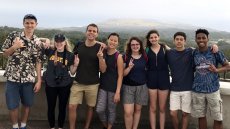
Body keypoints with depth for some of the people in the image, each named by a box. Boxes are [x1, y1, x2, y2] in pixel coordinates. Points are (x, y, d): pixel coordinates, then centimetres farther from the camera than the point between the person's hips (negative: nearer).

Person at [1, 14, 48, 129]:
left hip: (29, 78, 1)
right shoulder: (13, 35, -2)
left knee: (27, 104, 12)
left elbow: (38, 62, 3)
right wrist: (14, 47, -16)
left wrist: (39, 80, -1)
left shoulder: (38, 42, 2)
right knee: (12, 105, 5)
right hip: (12, 77, -1)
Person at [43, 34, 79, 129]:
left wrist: (75, 65, -16)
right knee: (51, 107, 11)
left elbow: (72, 72, 2)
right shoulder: (50, 52, -3)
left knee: (62, 107, 12)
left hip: (64, 85, 0)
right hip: (50, 84, 0)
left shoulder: (70, 55, -3)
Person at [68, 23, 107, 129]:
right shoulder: (78, 45, 1)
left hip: (93, 84, -2)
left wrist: (100, 57, -26)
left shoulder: (100, 48, -7)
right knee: (72, 106, -3)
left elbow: (103, 70, -10)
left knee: (90, 107, 11)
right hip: (78, 82, 2)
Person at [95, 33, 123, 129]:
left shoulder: (118, 56, -11)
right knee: (99, 109, 1)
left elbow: (120, 76, -11)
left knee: (111, 110, 9)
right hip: (102, 86, 4)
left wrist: (118, 92, -14)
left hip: (113, 87, -3)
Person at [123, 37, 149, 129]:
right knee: (128, 112, -9)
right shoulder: (125, 57, -4)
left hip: (141, 87, 2)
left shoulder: (144, 57, 2)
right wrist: (129, 67, -23)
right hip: (128, 87, -2)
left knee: (138, 109, 12)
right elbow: (123, 73, -6)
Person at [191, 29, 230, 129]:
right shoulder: (194, 53, 2)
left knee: (218, 119, 3)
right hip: (197, 90, 2)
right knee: (201, 116, 13)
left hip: (213, 90, -2)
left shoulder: (215, 52, -6)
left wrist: (217, 70, -17)